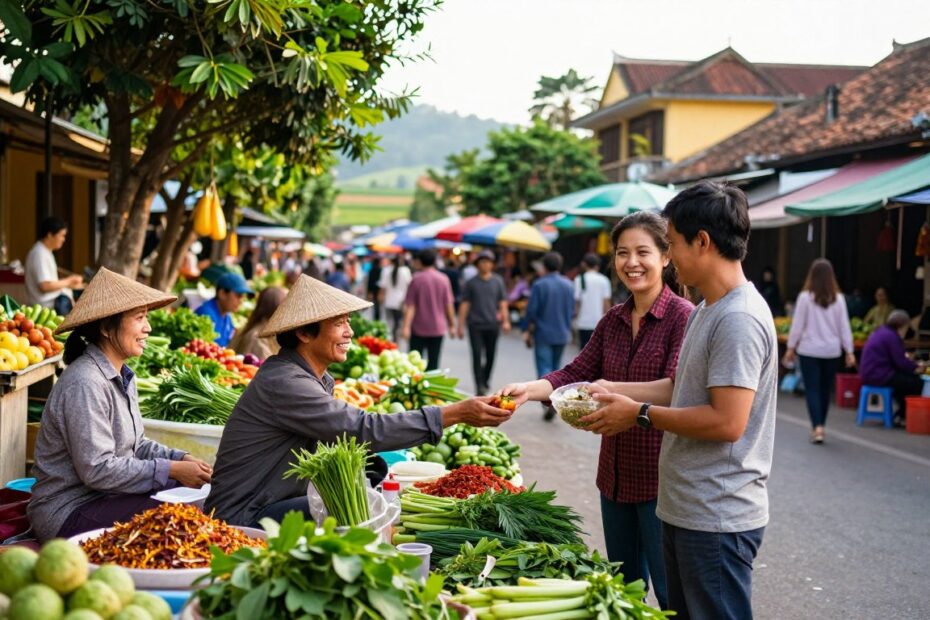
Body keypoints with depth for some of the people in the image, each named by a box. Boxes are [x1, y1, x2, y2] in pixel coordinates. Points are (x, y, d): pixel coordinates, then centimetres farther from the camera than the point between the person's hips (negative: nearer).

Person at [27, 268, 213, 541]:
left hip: (102, 496, 9)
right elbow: (97, 469, -24)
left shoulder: (123, 376, 9)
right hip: (67, 515, -9)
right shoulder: (85, 384, -22)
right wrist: (172, 470, -20)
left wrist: (181, 459, -2)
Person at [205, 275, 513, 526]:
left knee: (373, 475, -2)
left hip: (278, 502, 9)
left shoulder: (317, 378, 8)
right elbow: (364, 430, -29)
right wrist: (455, 413, -29)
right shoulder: (284, 382, -23)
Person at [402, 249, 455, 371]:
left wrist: (406, 326, -12)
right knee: (433, 362, 5)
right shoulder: (443, 279, -2)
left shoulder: (416, 279, -6)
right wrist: (452, 325, 9)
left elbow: (410, 306, -9)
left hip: (419, 328, -1)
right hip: (438, 328, 1)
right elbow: (448, 305, 0)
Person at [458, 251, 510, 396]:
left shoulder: (498, 281, 8)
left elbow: (503, 303, 7)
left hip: (492, 324, 2)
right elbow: (465, 305, 5)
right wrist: (461, 325, 1)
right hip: (475, 324, -2)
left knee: (490, 355, 8)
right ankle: (479, 386, -6)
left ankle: (485, 381, 27)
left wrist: (505, 320, -5)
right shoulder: (471, 283, 4)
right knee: (477, 355, -7)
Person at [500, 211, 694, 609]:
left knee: (671, 591, 3)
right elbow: (576, 374, 5)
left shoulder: (682, 317, -13)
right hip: (616, 473, 7)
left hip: (660, 477, -7)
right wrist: (529, 389, -13)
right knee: (623, 585, 19)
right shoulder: (613, 321, 10)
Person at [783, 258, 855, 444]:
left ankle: (817, 427, -13)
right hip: (832, 351, 3)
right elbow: (844, 326, 0)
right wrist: (849, 351, 6)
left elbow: (797, 324, -5)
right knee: (825, 389, 15)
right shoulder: (838, 298, -2)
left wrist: (791, 347, 4)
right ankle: (820, 426, 25)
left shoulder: (805, 297, -9)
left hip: (809, 350, -3)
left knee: (812, 389, 1)